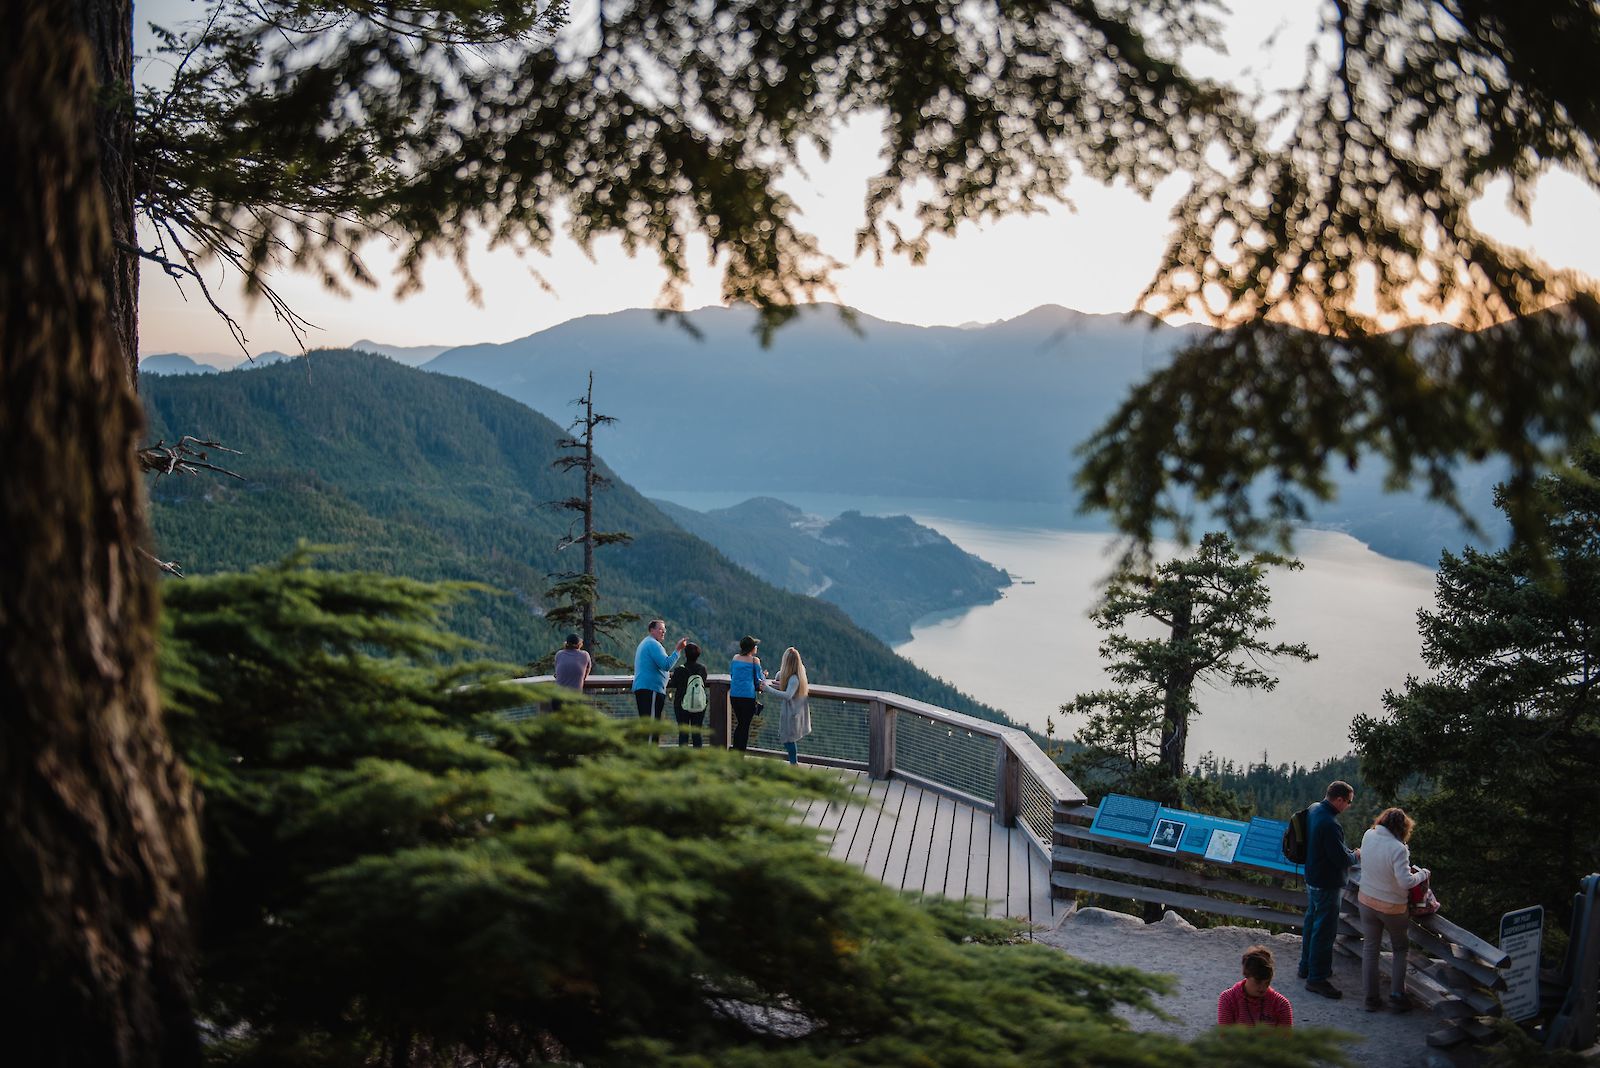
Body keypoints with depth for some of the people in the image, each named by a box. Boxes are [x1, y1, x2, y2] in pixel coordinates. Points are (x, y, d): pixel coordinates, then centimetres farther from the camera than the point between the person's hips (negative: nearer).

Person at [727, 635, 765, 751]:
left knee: (740, 724, 20)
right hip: (748, 696, -5)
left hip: (734, 695, 5)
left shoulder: (735, 658, 9)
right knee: (745, 726, 3)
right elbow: (759, 679, 2)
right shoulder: (754, 660, -5)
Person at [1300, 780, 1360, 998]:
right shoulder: (1329, 824, -30)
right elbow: (1342, 860, -25)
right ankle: (1317, 978, 9)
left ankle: (1307, 966, 36)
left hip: (1312, 878, 10)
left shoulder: (1315, 809, 1)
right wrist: (1356, 856, -5)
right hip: (1327, 884, -10)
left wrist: (1348, 852, 10)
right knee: (1324, 930, 0)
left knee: (1312, 921, 22)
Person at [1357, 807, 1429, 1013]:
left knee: (1370, 949, 13)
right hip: (1392, 907, -4)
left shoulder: (1368, 836, -8)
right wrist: (1422, 873, -10)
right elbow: (1406, 882, -28)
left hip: (1367, 901, 4)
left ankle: (1370, 998, 16)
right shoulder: (1398, 849, -27)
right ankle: (1396, 994, 13)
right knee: (1400, 948, 18)